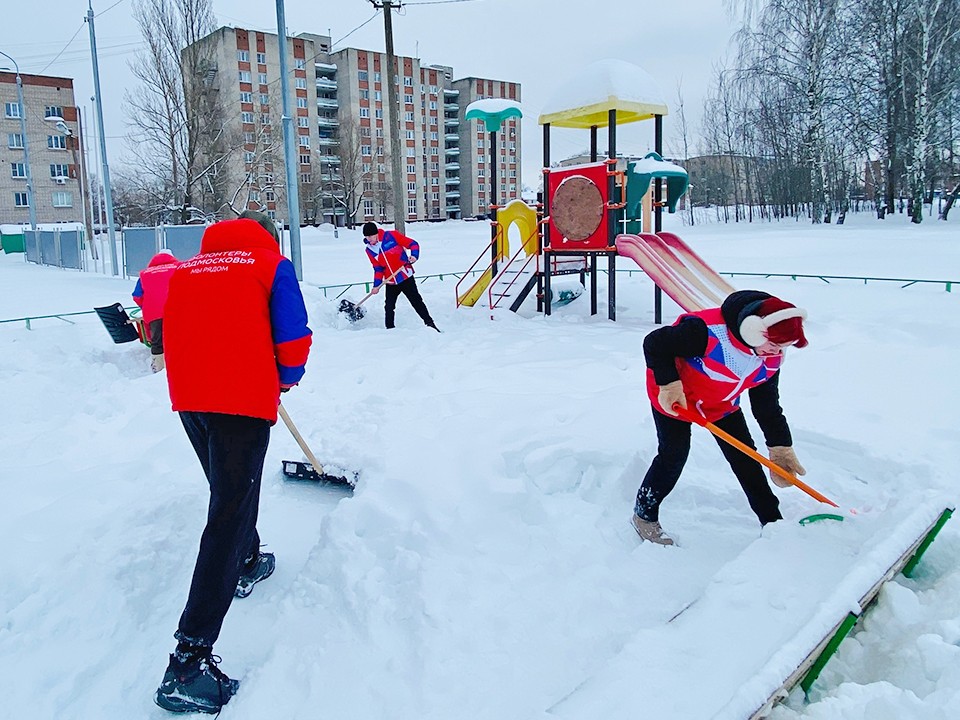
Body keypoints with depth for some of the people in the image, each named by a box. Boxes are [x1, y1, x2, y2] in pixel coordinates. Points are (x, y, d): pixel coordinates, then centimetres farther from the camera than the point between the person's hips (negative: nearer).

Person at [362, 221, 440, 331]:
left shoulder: (391, 236, -11)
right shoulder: (370, 250, 3)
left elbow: (412, 244, -8)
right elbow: (378, 268, 9)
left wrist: (414, 255, -25)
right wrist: (376, 285, 2)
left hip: (405, 277, -4)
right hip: (390, 282, 4)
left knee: (416, 301, -3)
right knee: (389, 307, 5)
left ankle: (429, 323, 6)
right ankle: (389, 329, 19)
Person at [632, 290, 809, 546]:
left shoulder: (771, 359, -15)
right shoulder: (708, 331, -40)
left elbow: (767, 403, -3)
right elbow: (654, 343, -30)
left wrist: (781, 447, -4)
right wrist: (668, 383, -33)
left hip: (722, 404, 6)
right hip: (673, 398, -6)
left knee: (745, 458, 7)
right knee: (673, 456, -7)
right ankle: (645, 514, 16)